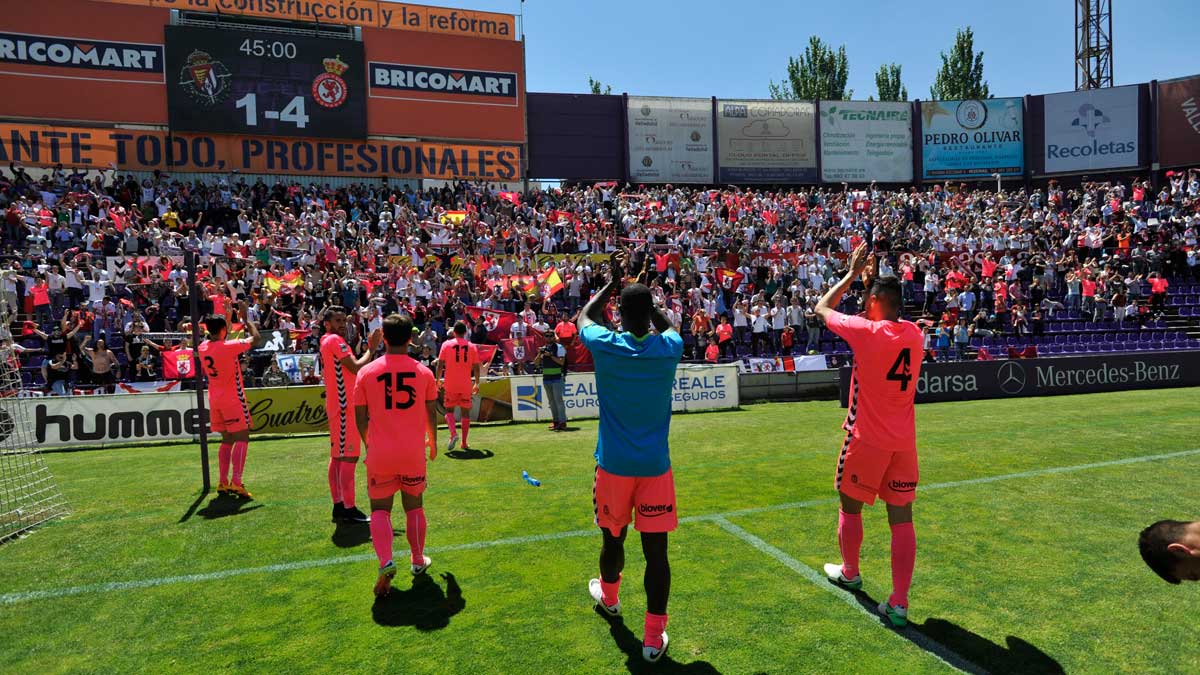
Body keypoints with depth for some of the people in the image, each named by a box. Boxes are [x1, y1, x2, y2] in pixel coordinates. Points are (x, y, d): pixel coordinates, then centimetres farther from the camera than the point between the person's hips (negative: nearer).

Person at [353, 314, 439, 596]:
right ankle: (418, 561, 28)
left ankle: (385, 563, -11)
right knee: (414, 507, 17)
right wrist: (433, 441, 22)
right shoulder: (423, 372, -2)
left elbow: (360, 417, 0)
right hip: (414, 452, 1)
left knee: (380, 509, 9)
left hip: (380, 454, -1)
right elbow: (431, 413, 5)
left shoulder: (367, 372, -5)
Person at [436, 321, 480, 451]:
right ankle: (464, 443, 9)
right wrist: (477, 384, 12)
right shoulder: (472, 347, 3)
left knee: (449, 410, 11)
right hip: (466, 385, 1)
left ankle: (453, 434, -13)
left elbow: (440, 364, -4)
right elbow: (476, 367, 2)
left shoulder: (446, 344, -1)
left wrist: (438, 380, 6)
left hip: (450, 384, -1)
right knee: (465, 412, 8)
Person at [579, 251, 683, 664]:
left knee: (613, 537, 19)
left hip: (614, 466, 0)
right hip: (656, 467, 0)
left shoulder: (605, 346, -9)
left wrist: (613, 283, 21)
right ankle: (654, 637, 8)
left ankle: (608, 597, 46)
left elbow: (584, 317, 14)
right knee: (656, 549, 3)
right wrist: (644, 295, 21)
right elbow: (666, 325, 20)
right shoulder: (670, 347, -6)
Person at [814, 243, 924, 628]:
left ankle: (849, 573, 36)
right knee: (901, 518, 5)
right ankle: (899, 604, 5)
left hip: (867, 440, -4)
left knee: (850, 506, 17)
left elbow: (822, 309, 1)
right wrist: (870, 278, 25)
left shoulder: (866, 331, -15)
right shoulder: (914, 334, 1)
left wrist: (853, 273, 10)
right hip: (904, 443, 5)